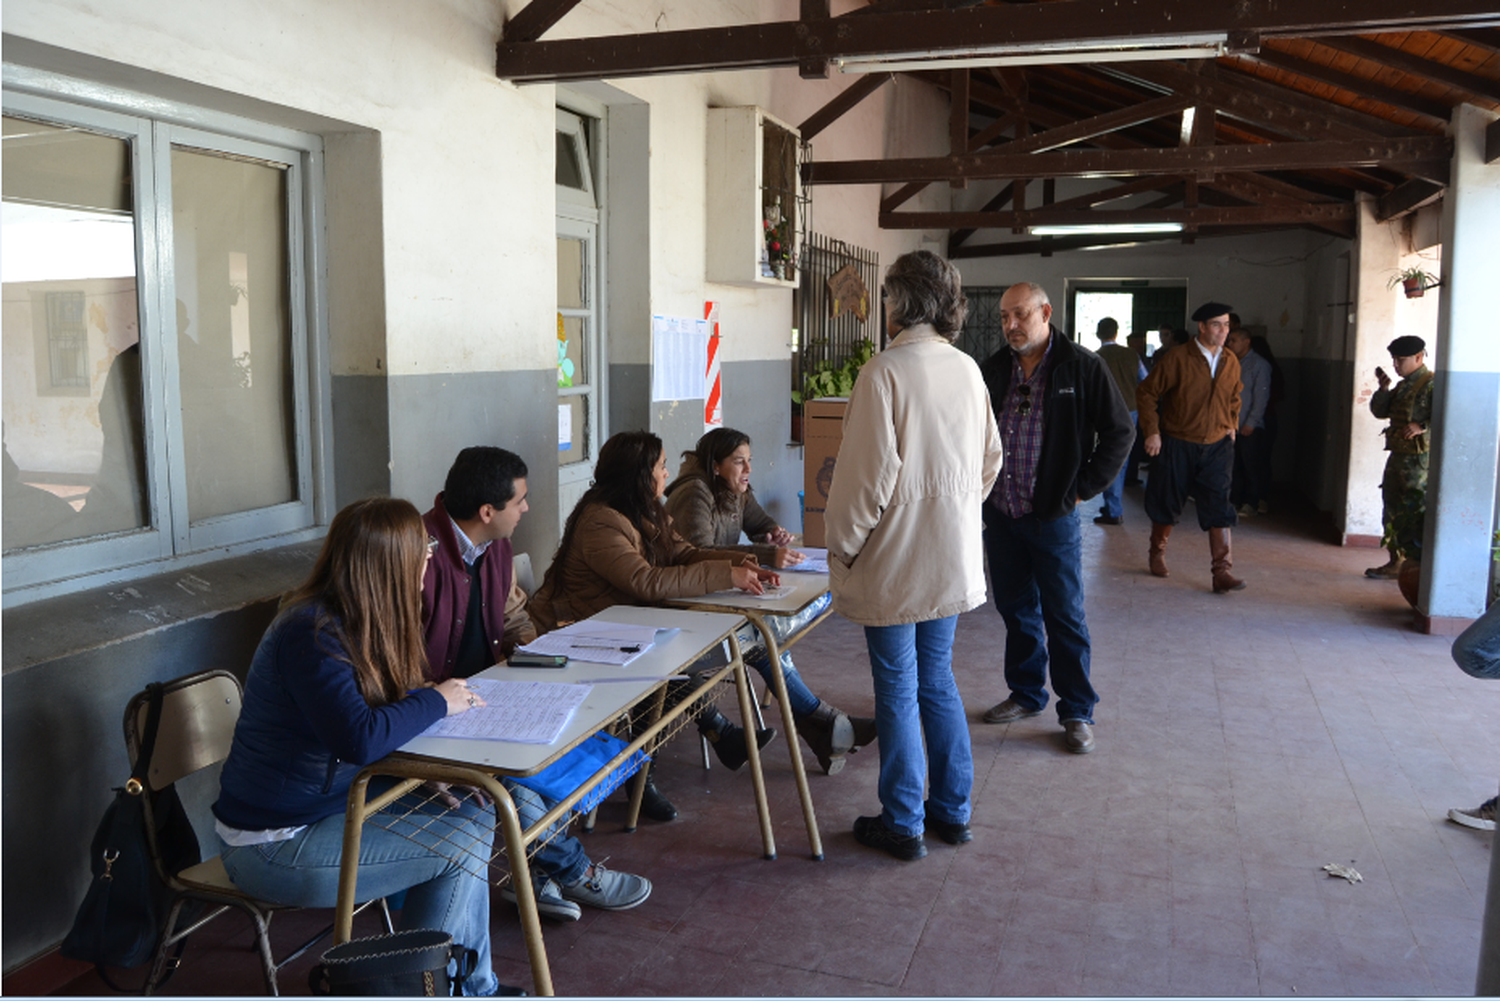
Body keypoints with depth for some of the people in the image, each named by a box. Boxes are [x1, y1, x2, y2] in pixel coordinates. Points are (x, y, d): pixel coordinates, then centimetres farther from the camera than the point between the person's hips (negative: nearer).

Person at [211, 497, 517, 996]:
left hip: (330, 804, 9)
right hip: (274, 842, -9)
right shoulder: (312, 634, -25)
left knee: (474, 814, 2)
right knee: (462, 845, -13)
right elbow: (361, 739, -35)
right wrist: (435, 701, -21)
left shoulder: (347, 621, 4)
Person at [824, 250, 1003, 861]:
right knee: (938, 681, 18)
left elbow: (869, 475, -19)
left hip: (894, 563, -7)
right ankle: (952, 811, 28)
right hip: (952, 559, 7)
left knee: (898, 693, 5)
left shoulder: (885, 372, -17)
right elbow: (991, 461, 12)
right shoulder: (967, 369, 4)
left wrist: (841, 547, -7)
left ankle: (904, 825, 17)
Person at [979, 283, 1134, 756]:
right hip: (1000, 513, 5)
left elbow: (1120, 432, -4)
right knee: (1016, 610, 15)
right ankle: (1026, 694, 31)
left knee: (1064, 617, 2)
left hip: (1053, 517, -5)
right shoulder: (993, 369, 7)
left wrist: (1082, 488, -8)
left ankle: (1077, 712, 14)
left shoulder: (1081, 367, -6)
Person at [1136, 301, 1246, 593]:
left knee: (1219, 508, -6)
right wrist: (1152, 432, -10)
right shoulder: (1177, 358, -11)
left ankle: (1222, 572, -6)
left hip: (1217, 446, 3)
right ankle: (1157, 552, 35)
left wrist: (1232, 425, 11)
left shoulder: (1231, 362, 4)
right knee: (1167, 503, 10)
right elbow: (1146, 393, -6)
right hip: (1177, 445, -3)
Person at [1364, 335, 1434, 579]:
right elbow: (1380, 411, 17)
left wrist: (1423, 427, -30)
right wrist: (1383, 390, 3)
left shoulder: (1432, 385, -12)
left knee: (1415, 513, -8)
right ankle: (1395, 562, 23)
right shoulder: (1403, 386, 17)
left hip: (1419, 460, -9)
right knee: (1393, 511, 14)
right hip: (1398, 456, 9)